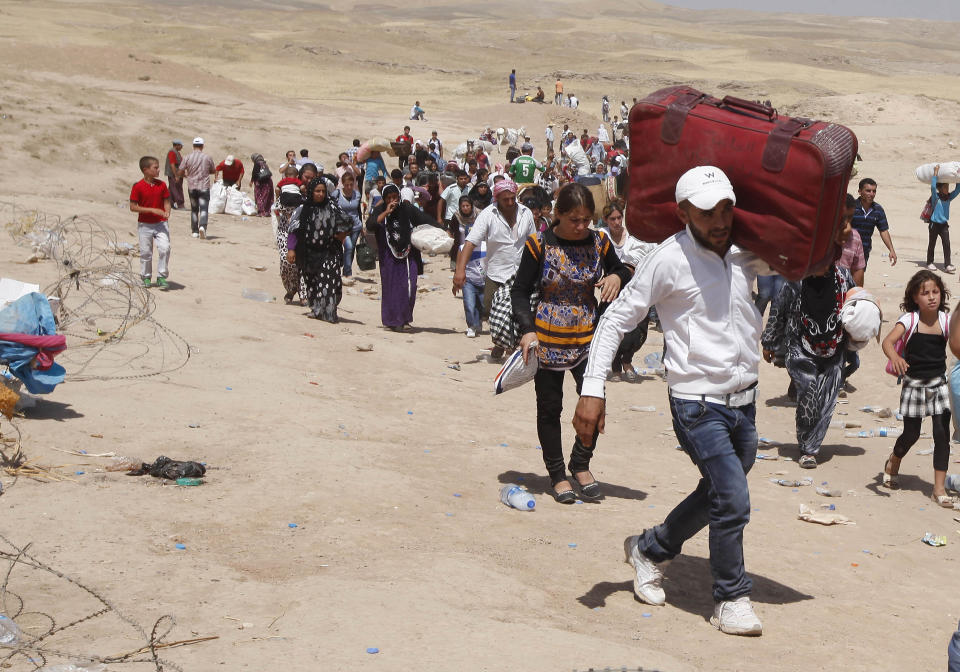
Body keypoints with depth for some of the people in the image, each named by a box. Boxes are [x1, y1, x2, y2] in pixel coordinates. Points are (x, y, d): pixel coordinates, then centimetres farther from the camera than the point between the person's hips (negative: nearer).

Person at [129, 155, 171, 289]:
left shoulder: (161, 185, 2)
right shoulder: (138, 187, -9)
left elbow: (166, 202, 8)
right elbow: (133, 207, -11)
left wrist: (167, 212, -16)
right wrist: (152, 210, -18)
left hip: (161, 223, 2)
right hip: (145, 224, -2)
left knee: (165, 248, -14)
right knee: (146, 252, 6)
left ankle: (161, 277, -3)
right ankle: (146, 277, 25)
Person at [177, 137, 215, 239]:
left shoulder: (187, 158, -2)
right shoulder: (207, 158, -3)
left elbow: (179, 173, -1)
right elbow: (213, 170, 11)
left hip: (191, 187, 2)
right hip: (204, 187, -2)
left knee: (194, 210, 13)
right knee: (203, 209, -5)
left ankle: (195, 231, 15)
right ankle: (202, 226, -29)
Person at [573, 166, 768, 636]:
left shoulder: (745, 252, 3)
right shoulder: (669, 260, -12)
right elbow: (616, 320, -9)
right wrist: (592, 389, -16)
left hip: (744, 402, 6)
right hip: (698, 403, -6)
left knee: (718, 495, 18)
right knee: (733, 499, -13)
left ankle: (650, 549, 41)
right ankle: (731, 599, 7)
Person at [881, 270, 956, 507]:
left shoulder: (946, 320, -4)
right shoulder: (910, 319, -11)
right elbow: (888, 340, -25)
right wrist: (894, 357, -45)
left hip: (939, 384, 2)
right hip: (913, 385, -2)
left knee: (942, 434, -5)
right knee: (911, 434, 8)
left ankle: (939, 488, 4)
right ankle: (892, 464, 40)